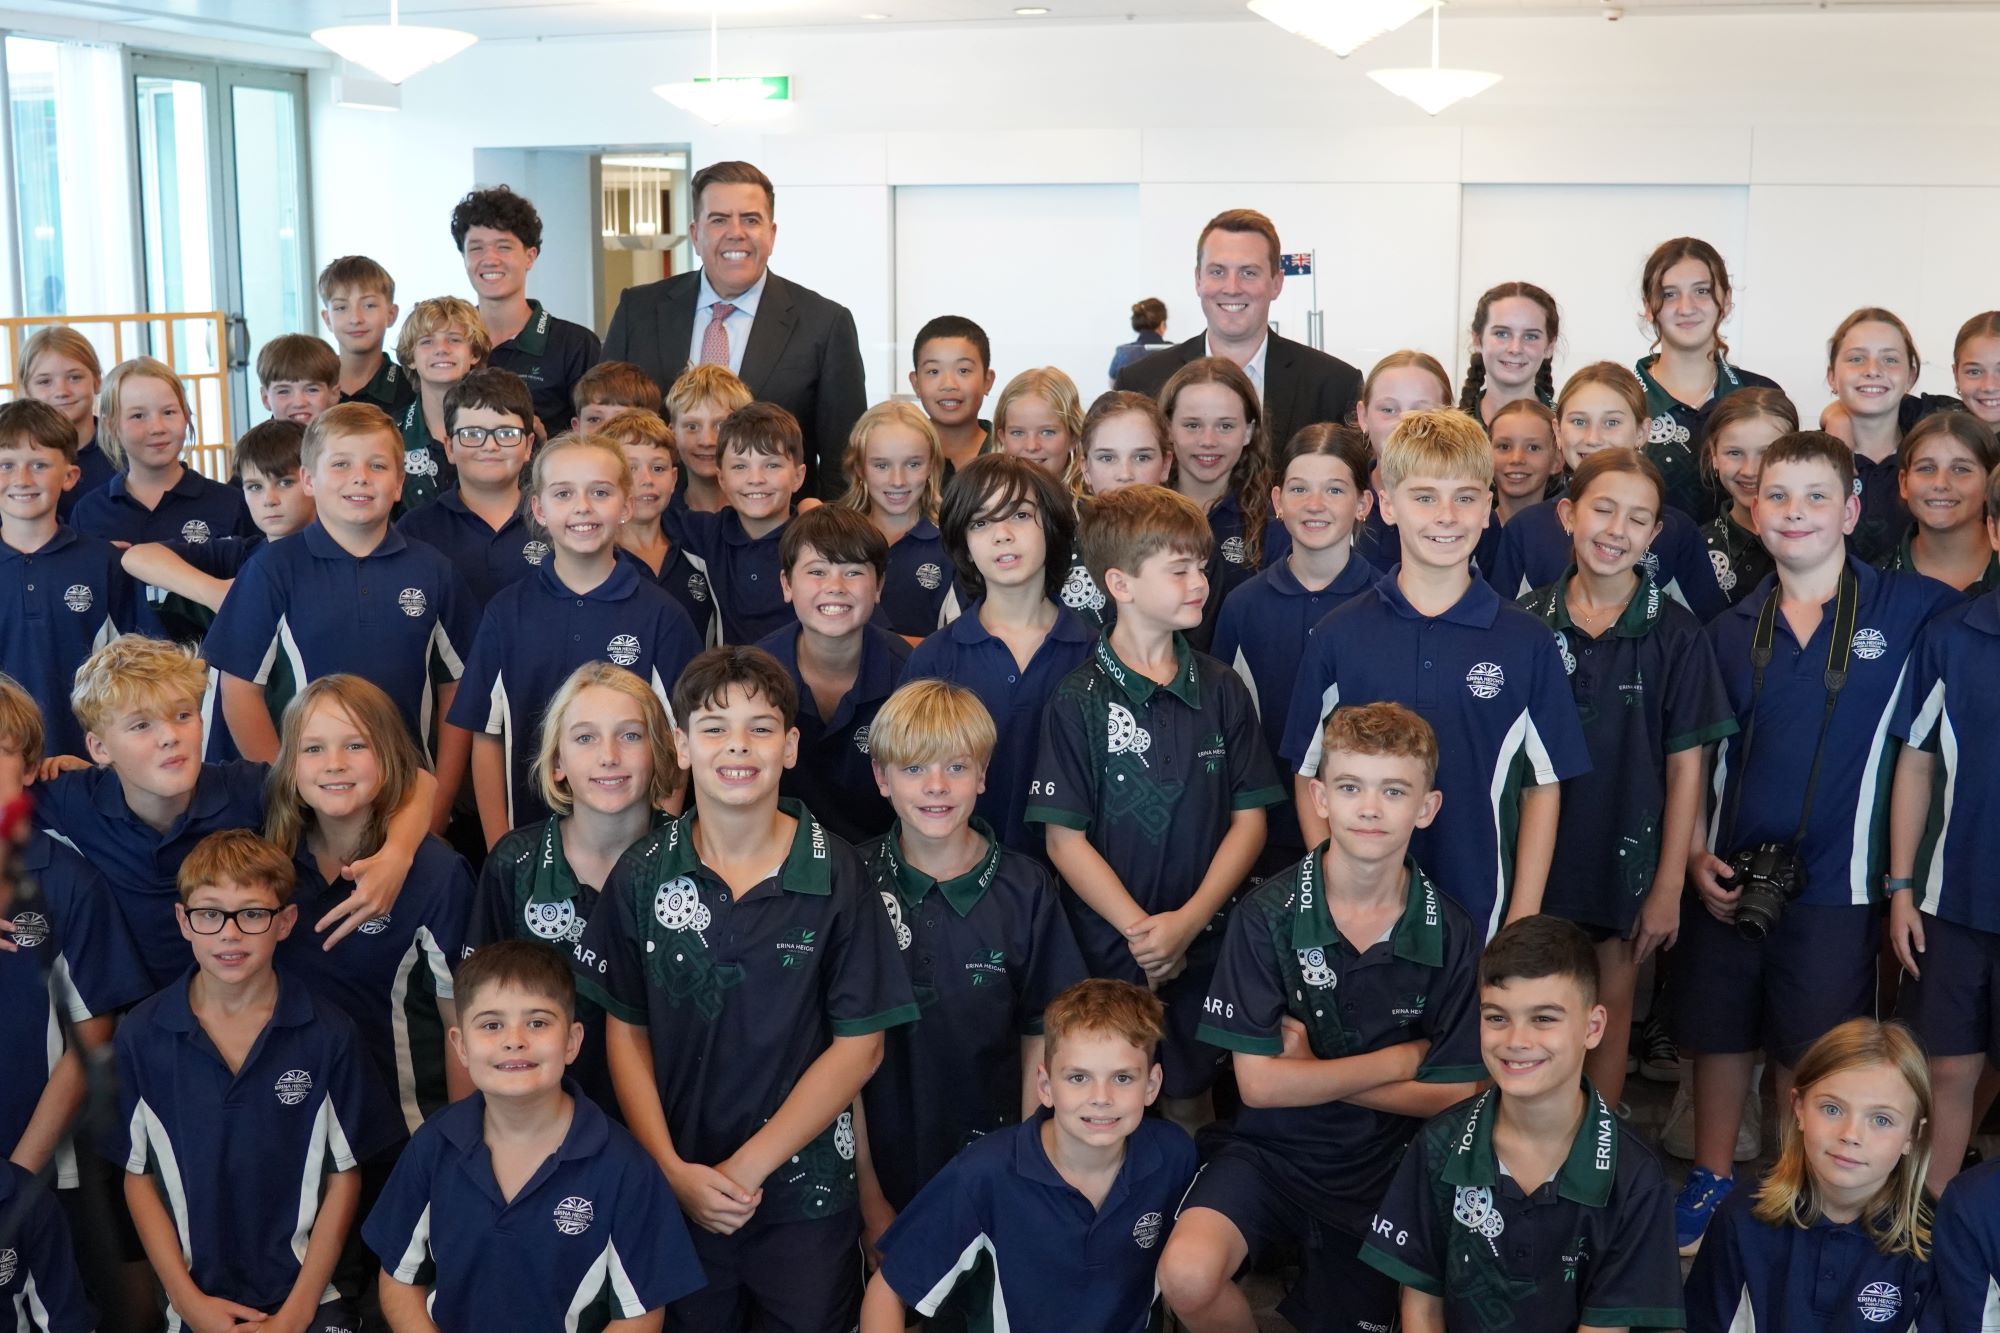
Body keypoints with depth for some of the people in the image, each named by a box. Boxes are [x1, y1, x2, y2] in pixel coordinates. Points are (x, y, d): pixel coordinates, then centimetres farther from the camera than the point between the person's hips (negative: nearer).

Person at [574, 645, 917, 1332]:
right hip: (674, 1191, 2)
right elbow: (626, 1031, 2)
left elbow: (860, 1044, -8)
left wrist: (750, 1165, -12)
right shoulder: (643, 876, -3)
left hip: (805, 1197, -1)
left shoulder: (837, 877, -9)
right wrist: (673, 1170, -9)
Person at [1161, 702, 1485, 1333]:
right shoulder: (1270, 914, -13)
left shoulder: (1452, 936, -7)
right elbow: (1259, 1082, -15)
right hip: (1270, 1148, -2)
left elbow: (1452, 1093, -5)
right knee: (1187, 1276, -29)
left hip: (1381, 1166, 2)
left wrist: (1313, 1071, -12)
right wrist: (1399, 1060, -10)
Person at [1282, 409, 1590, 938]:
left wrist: (1522, 923, -1)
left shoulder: (1526, 641, -1)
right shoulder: (1338, 635, -1)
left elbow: (1542, 787, 3)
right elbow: (1310, 777, 3)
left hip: (1482, 915, 0)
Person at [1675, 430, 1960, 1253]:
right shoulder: (1731, 631, 6)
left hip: (1833, 884, -3)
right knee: (1718, 1038, 13)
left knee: (1810, 1060, 7)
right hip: (1728, 879, 3)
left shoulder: (1908, 610, -3)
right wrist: (1696, 856, -1)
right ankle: (1711, 1179, 32)